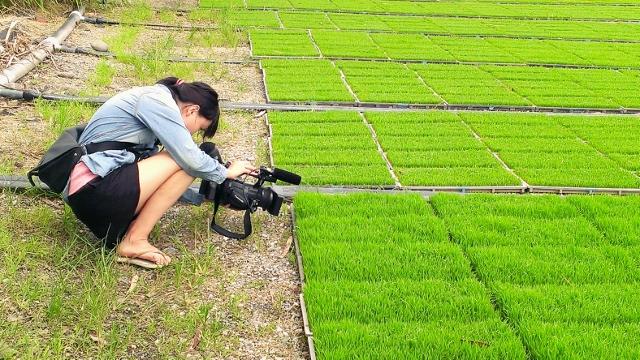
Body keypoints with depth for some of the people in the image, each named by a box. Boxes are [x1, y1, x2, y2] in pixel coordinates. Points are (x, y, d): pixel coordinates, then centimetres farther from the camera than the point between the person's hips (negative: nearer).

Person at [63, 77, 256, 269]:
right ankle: (135, 241, -9)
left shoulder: (151, 100, 21)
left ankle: (119, 230, 1)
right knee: (184, 163, -13)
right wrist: (226, 172, 3)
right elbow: (190, 158, -15)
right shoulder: (157, 101, -8)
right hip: (94, 189, -10)